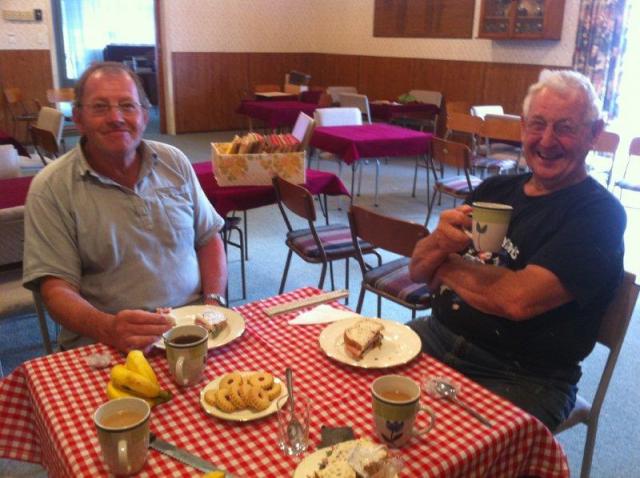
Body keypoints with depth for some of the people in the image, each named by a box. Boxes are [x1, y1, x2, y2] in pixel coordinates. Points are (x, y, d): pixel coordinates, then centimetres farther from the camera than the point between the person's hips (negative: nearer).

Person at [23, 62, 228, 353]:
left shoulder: (174, 161, 8)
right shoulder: (50, 188, -3)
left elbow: (208, 239, 13)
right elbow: (56, 289, -7)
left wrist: (214, 304, -3)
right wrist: (108, 329, -27)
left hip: (192, 328, 4)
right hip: (106, 347, -3)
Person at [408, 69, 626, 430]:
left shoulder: (599, 213, -8)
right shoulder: (496, 189, 9)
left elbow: (519, 299, -22)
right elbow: (418, 270, 8)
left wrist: (446, 265, -5)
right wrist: (441, 241, -15)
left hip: (524, 377, -5)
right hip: (437, 335, 6)